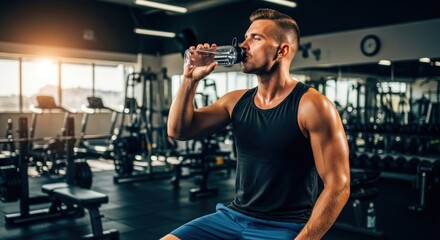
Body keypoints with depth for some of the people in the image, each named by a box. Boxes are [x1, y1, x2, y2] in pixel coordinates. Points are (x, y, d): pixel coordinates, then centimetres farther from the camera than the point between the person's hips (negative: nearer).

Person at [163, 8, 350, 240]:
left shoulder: (312, 105, -12)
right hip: (234, 216, 6)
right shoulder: (236, 101, 6)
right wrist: (190, 79, -4)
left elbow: (338, 186, -13)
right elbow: (178, 130, 5)